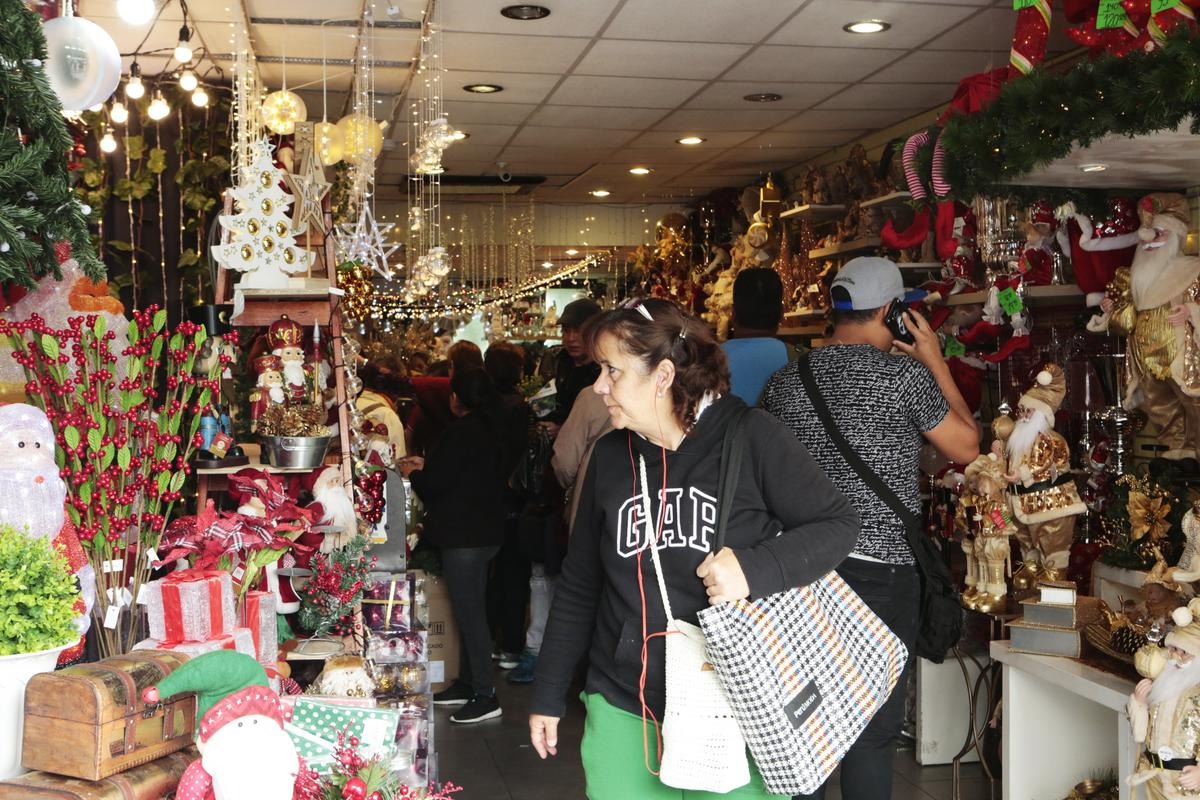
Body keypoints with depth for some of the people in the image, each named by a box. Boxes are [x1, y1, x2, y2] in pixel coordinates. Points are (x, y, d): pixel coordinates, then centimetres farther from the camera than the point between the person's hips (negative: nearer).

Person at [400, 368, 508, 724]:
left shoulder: (462, 431, -19)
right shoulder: (487, 428, 10)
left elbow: (435, 484, -18)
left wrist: (412, 474, 2)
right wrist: (426, 466, 24)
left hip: (464, 536, -10)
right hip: (482, 531, 10)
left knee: (469, 614, -5)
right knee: (470, 610, 17)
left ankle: (485, 696, 0)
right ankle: (467, 683, 27)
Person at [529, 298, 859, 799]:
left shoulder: (750, 437, -10)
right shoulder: (610, 455, 4)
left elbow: (837, 524, -7)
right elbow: (579, 587, 11)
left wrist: (755, 567, -24)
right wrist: (548, 697, 13)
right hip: (623, 711, 4)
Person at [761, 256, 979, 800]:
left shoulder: (783, 382, 5)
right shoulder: (904, 373, -8)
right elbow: (966, 449, 4)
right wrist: (936, 363, 9)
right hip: (880, 568, -5)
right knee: (872, 730, 4)